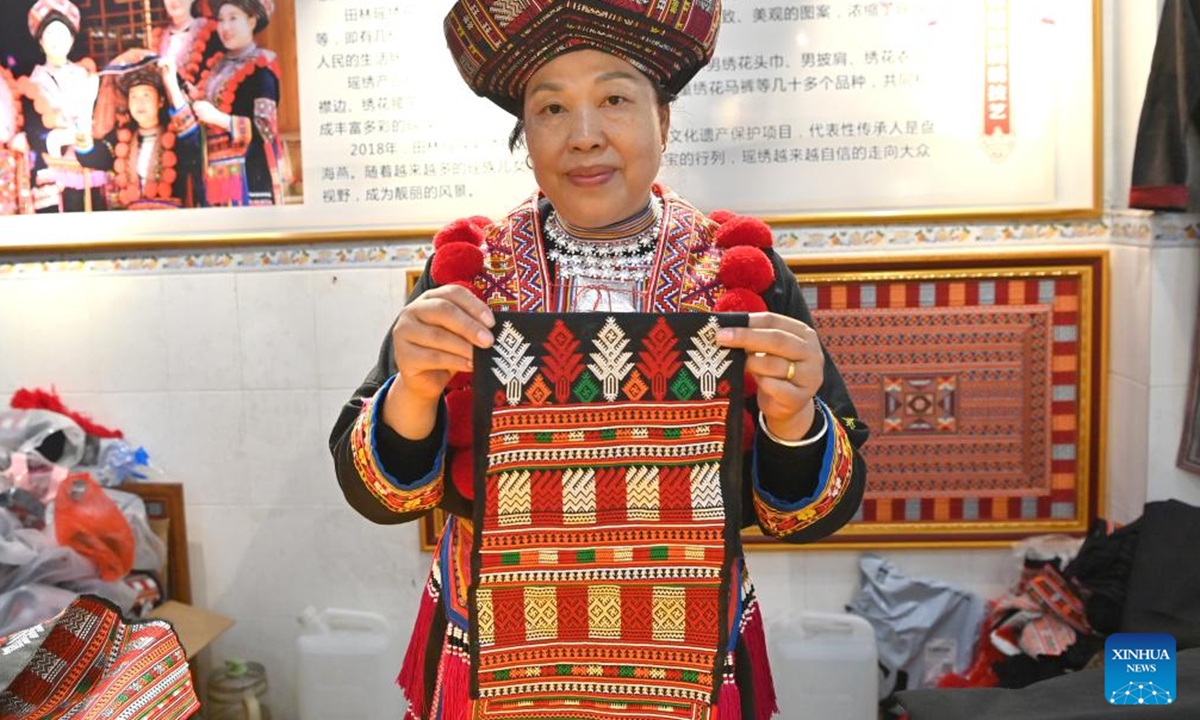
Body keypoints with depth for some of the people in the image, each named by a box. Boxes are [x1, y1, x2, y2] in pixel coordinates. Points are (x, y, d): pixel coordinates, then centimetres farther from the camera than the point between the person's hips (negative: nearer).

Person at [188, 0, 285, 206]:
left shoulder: (261, 67, -6)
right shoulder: (217, 65, 16)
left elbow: (265, 127, -13)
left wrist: (217, 117, -17)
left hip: (251, 172, -7)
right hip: (219, 172, 7)